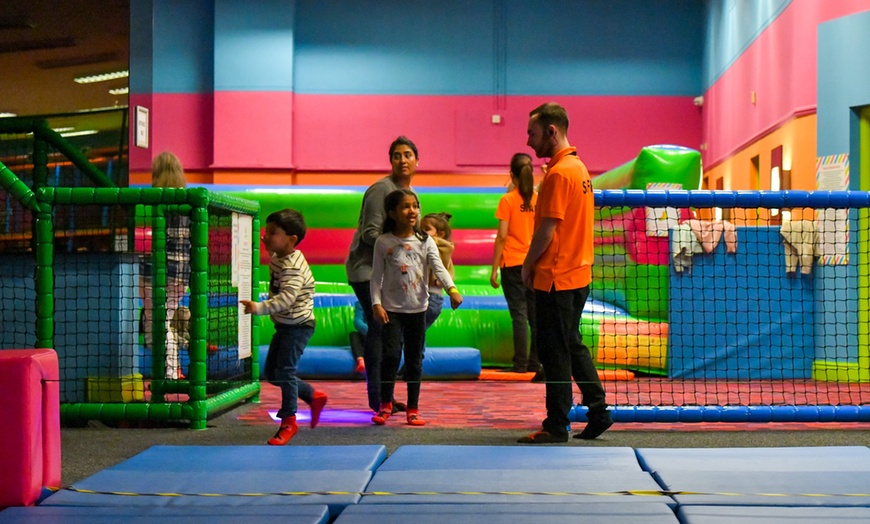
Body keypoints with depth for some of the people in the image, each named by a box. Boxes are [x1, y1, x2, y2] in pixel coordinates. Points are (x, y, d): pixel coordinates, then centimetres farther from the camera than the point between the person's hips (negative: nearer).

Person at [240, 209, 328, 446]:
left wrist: (259, 308, -49)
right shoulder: (277, 257, 4)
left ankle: (288, 421, 2)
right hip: (283, 324, 10)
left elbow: (286, 298, -39)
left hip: (298, 325, -10)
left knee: (284, 370, -12)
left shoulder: (293, 267, -25)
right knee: (271, 373, 13)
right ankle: (314, 396, 29)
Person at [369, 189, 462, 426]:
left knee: (415, 359, 6)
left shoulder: (425, 241, 2)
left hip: (417, 309, 2)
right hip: (391, 309, -2)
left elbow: (439, 267, -9)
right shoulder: (383, 242, -2)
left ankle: (413, 409, 15)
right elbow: (376, 276, -1)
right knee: (391, 355, -12)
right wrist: (376, 304, -10)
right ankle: (385, 405, 6)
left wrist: (452, 289, -26)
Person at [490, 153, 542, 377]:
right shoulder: (539, 199, 3)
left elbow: (502, 236, -9)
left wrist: (494, 269, -4)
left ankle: (521, 363, 0)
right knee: (536, 315, 9)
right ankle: (537, 362, 9)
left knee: (519, 314, 0)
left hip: (513, 264, -3)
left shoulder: (508, 200, -7)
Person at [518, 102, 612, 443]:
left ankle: (557, 426, 4)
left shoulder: (558, 174, -17)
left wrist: (528, 265, -5)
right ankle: (598, 411, 19)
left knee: (555, 354, -2)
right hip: (579, 274, 9)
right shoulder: (579, 167, 12)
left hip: (556, 279, -9)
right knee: (572, 346, 17)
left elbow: (547, 229, -18)